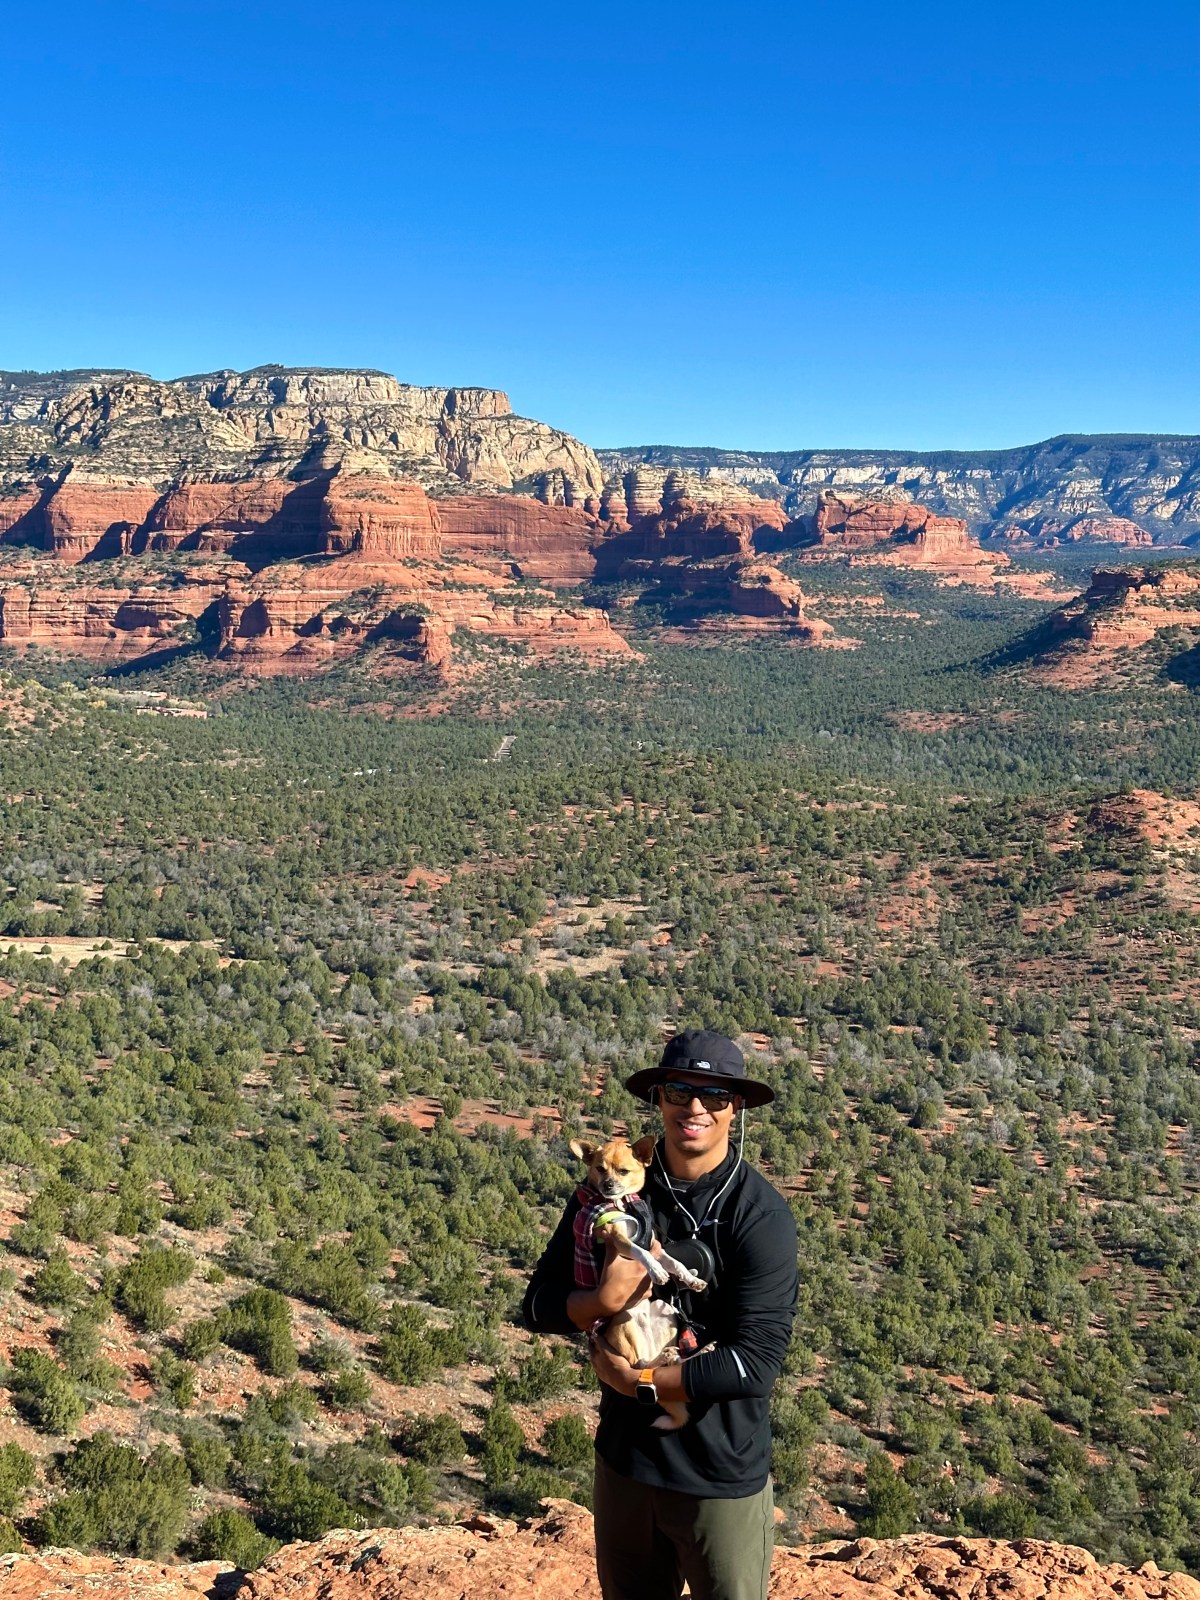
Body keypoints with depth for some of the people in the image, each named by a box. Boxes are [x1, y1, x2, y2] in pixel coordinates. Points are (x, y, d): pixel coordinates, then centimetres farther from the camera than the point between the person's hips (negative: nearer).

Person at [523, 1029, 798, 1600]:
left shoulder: (761, 1216, -18)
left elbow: (755, 1363, -23)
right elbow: (540, 1305, -4)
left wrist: (637, 1381, -17)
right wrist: (604, 1300, -24)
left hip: (722, 1475, -4)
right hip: (624, 1459, 4)